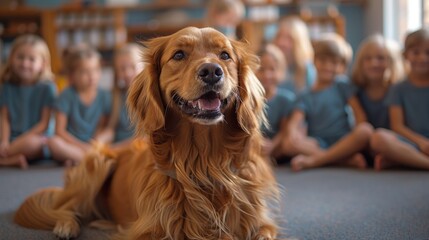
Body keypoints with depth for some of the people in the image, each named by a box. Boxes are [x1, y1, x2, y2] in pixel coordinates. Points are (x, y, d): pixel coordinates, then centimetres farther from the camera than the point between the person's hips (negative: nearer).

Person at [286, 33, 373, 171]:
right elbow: (294, 122, -4)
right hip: (317, 145, 0)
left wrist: (359, 135, -18)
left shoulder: (343, 87, 12)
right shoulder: (306, 97, 11)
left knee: (366, 130, -30)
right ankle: (348, 160, -33)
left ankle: (313, 160, -32)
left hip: (344, 142, 0)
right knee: (291, 141, -29)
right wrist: (293, 132, -27)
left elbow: (359, 113, 1)